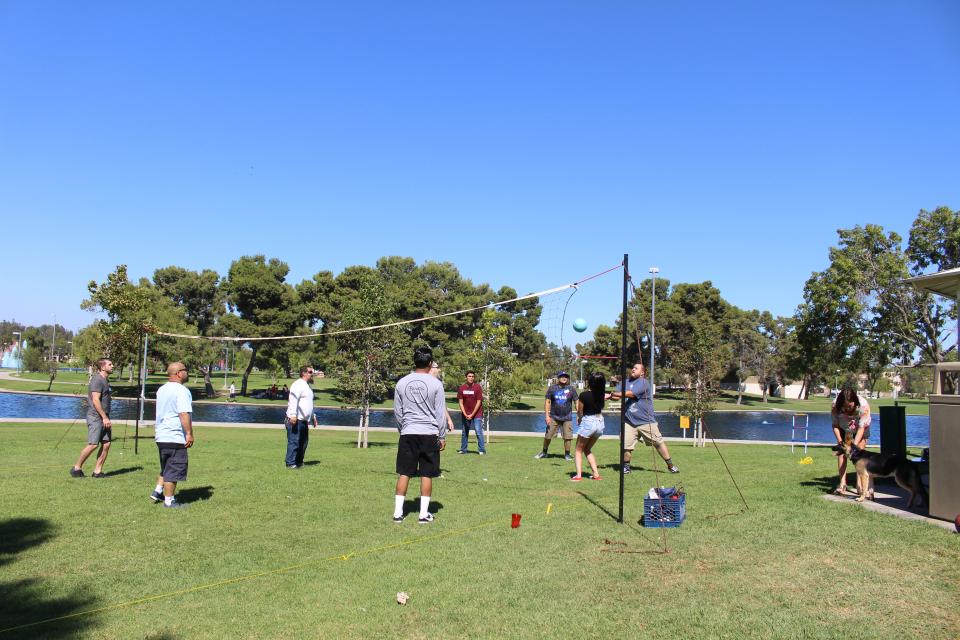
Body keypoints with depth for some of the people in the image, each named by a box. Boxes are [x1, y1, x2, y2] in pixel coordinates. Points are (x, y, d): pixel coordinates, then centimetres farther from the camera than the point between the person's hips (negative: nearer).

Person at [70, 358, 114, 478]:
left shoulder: (105, 380, 18)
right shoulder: (97, 380, -12)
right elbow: (95, 400, -19)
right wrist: (104, 418, -21)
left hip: (104, 417, 9)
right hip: (95, 417, -9)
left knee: (106, 444, 2)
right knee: (93, 444, -9)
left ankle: (98, 471, 6)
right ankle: (77, 468, 5)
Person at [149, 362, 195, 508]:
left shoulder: (161, 390, 15)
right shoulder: (182, 391, -15)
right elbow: (184, 414, -23)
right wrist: (189, 433, -20)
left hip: (161, 436, 9)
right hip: (175, 437, -9)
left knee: (166, 468, 24)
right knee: (173, 470, -1)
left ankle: (158, 491, 22)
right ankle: (169, 501, 4)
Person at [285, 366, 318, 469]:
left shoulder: (307, 386, 21)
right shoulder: (298, 385, -11)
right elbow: (293, 400, -22)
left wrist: (313, 416, 31)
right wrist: (293, 415, -31)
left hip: (304, 420, 10)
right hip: (295, 419, -10)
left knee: (303, 442, 14)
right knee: (294, 441, -8)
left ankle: (298, 462, 23)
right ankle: (290, 463, -3)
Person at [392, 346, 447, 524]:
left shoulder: (402, 383, 2)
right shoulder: (435, 383, -6)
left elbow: (397, 411, 9)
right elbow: (440, 413, -2)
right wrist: (442, 436, 6)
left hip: (407, 434, 2)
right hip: (429, 433, -2)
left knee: (404, 473, 7)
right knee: (427, 474, 5)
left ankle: (398, 512, 7)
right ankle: (424, 513, 7)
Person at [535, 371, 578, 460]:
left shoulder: (571, 389, 2)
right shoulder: (552, 388, 0)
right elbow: (547, 402, 1)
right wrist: (547, 416, -6)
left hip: (567, 418, 0)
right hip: (553, 417, 0)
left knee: (567, 437, -2)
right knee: (548, 436, 2)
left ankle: (567, 454, 15)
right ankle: (544, 452, 21)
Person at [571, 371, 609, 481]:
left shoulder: (584, 395, -19)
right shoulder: (602, 394, -3)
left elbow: (580, 412, -7)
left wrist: (579, 418, 10)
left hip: (588, 422, -6)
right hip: (600, 422, 6)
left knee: (579, 450, 10)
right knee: (587, 449, 22)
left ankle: (578, 475, -5)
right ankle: (596, 474, 14)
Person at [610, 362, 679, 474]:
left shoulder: (643, 382, -11)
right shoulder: (626, 382, 12)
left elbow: (630, 393, -23)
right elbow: (618, 396, 8)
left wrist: (614, 393, -13)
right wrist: (609, 396, -13)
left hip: (646, 421, -5)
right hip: (630, 421, 5)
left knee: (658, 442, 2)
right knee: (625, 445, -7)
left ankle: (671, 465, 15)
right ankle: (626, 467, 13)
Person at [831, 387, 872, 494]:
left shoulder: (863, 406, -36)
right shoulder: (835, 407, -31)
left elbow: (861, 428, -31)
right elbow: (835, 425, -19)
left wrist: (854, 445, -39)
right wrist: (840, 441, -30)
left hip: (861, 430, -1)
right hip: (844, 430, 1)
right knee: (842, 453, -9)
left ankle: (860, 484, -11)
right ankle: (842, 483, -10)